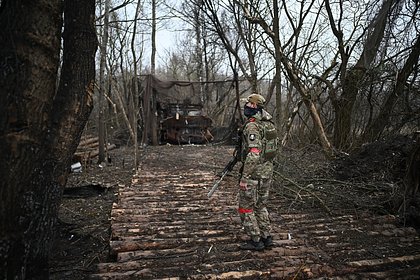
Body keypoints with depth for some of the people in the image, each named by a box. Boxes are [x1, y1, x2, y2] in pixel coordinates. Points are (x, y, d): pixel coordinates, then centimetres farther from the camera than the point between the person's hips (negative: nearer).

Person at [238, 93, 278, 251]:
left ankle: (255, 241, 10)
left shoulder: (252, 126, -20)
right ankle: (266, 237, 24)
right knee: (261, 205, 20)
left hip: (254, 172, -9)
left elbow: (253, 154, -27)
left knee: (246, 207, 5)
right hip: (268, 170, 9)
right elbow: (273, 146, 15)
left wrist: (245, 177, -23)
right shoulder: (269, 124, 9)